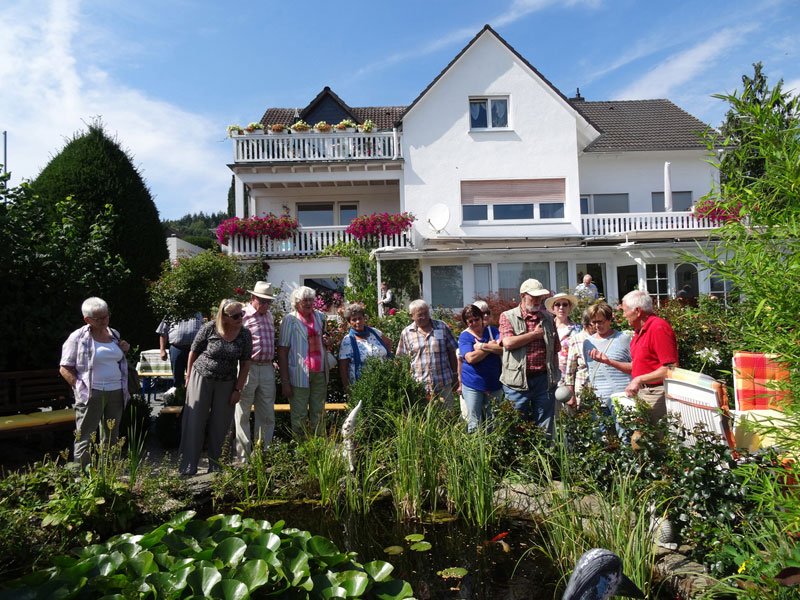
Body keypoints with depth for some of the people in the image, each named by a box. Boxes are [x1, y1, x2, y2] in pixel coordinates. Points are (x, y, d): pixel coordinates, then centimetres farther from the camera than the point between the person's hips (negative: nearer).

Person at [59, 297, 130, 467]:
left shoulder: (114, 334, 10)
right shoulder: (78, 337, -6)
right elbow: (64, 368, -4)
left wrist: (124, 350, 4)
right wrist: (80, 388, -13)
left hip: (116, 393, 6)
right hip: (91, 395, -6)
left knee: (111, 437, 14)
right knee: (85, 439, -3)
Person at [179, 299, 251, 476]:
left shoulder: (244, 334, -6)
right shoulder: (209, 328, -13)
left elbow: (245, 364, -1)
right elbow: (193, 352, -1)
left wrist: (238, 389, -2)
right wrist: (189, 377, 3)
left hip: (226, 384, 2)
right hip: (201, 378, -2)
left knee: (220, 426, 8)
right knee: (194, 423, 1)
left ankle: (215, 467, 21)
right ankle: (188, 468, 10)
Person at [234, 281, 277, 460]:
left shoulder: (269, 316, 14)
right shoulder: (243, 315, -8)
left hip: (267, 369, 7)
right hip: (248, 368, -6)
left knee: (267, 415, 11)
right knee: (242, 415, 6)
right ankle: (243, 456, 15)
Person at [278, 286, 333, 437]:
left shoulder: (320, 316, 11)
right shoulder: (290, 319, -3)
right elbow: (282, 351, -6)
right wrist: (285, 381, -12)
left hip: (320, 373, 5)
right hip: (299, 375, -4)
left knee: (319, 415, 10)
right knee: (299, 416, 2)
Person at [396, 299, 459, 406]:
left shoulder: (442, 327, 3)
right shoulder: (406, 333, 3)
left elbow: (452, 353, 7)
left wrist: (455, 377, 7)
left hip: (444, 384, 0)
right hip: (419, 386, 0)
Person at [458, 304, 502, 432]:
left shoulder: (492, 331, 5)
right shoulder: (464, 336, 0)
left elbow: (504, 349, -11)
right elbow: (470, 358, -16)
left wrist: (482, 346, -16)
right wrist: (492, 347, -9)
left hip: (494, 383, 2)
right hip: (472, 385, -2)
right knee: (474, 423, 1)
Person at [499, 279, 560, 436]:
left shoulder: (548, 318, 12)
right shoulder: (508, 317, 0)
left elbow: (555, 351, 14)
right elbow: (508, 342, -18)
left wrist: (556, 377, 10)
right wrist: (535, 334, -7)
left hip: (544, 379, 3)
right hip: (518, 380, -3)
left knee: (545, 428, 10)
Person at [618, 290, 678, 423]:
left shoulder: (658, 328, -15)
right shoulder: (639, 331, 14)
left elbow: (671, 368, -20)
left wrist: (639, 380, -20)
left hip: (656, 395, -9)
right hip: (641, 392, 9)